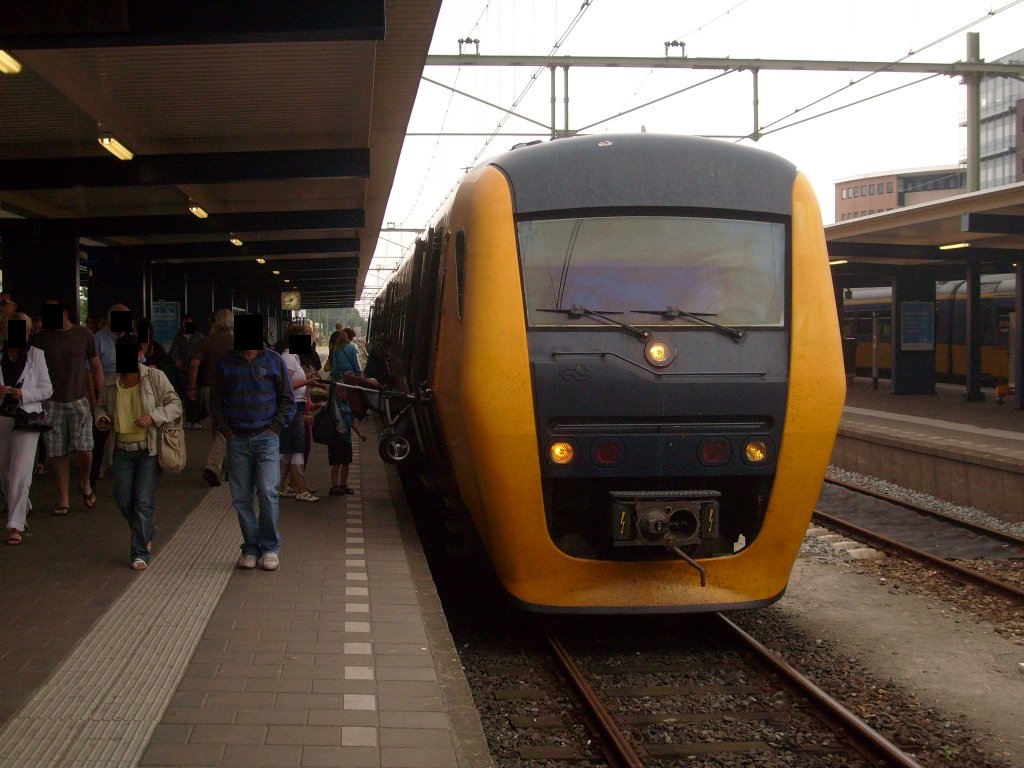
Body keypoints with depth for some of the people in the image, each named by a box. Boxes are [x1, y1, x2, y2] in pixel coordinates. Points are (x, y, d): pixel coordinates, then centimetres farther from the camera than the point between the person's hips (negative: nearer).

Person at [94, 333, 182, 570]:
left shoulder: (155, 377, -5)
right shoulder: (112, 383, 6)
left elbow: (175, 404, -4)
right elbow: (101, 406, 22)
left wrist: (153, 417, -19)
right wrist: (102, 419, 0)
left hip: (149, 448, -4)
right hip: (122, 449, 5)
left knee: (144, 502, -6)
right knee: (123, 501, 6)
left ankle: (141, 553, 4)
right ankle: (148, 531, 35)